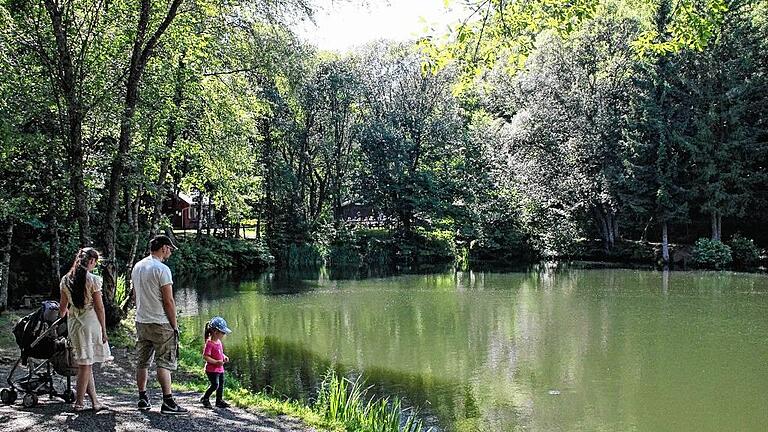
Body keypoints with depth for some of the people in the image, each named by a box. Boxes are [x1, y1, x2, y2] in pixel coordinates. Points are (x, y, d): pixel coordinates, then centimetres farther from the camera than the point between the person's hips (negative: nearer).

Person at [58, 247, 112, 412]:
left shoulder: (66, 280, 5)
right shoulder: (93, 279, -11)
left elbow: (63, 306, 12)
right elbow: (99, 307, -9)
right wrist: (103, 329, -3)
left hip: (73, 323, 6)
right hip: (90, 321, -6)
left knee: (85, 364, 9)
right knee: (85, 363, 0)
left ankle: (95, 401, 13)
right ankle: (78, 402, 3)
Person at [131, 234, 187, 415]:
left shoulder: (137, 267, 11)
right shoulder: (161, 269, -15)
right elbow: (168, 301, -16)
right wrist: (175, 326, -9)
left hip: (141, 323, 8)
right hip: (160, 324, -8)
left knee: (142, 362, 13)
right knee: (165, 363, -5)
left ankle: (143, 399, 19)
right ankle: (168, 402, -7)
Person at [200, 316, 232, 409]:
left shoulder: (219, 342, 9)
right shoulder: (209, 343, -19)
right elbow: (205, 356, -23)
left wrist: (224, 357, 6)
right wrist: (216, 362, -26)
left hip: (220, 369, 9)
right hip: (212, 369, -9)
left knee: (221, 384, 13)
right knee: (215, 384, -11)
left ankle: (219, 400, 25)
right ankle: (205, 398, 7)